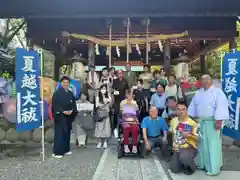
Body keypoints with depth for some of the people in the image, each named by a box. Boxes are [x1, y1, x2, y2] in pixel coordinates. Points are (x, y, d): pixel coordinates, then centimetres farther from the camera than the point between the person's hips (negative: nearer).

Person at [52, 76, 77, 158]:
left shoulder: (70, 93, 11)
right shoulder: (57, 93, -8)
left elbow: (73, 104, 12)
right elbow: (55, 105, -13)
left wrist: (72, 110, -7)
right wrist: (63, 111, -20)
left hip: (68, 116, 7)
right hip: (60, 116, -6)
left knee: (67, 133, 12)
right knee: (59, 133, -6)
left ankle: (65, 149, 23)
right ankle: (57, 152, -1)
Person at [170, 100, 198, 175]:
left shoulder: (192, 123, -12)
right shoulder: (173, 120, 4)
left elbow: (197, 138, -8)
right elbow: (171, 132, 19)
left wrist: (188, 135, -24)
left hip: (189, 148, -5)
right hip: (177, 149, 5)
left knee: (184, 157, -38)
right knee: (174, 170, -6)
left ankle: (191, 167, -2)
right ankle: (183, 163, 26)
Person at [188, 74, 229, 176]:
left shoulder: (218, 92, -6)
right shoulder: (198, 92, 13)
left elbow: (221, 106, -15)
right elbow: (193, 105, 17)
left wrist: (219, 121, -21)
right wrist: (191, 118, 14)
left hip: (211, 122, -6)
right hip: (199, 121, 6)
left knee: (212, 145, -3)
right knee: (201, 143, 14)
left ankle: (213, 168, 7)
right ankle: (201, 163, 28)